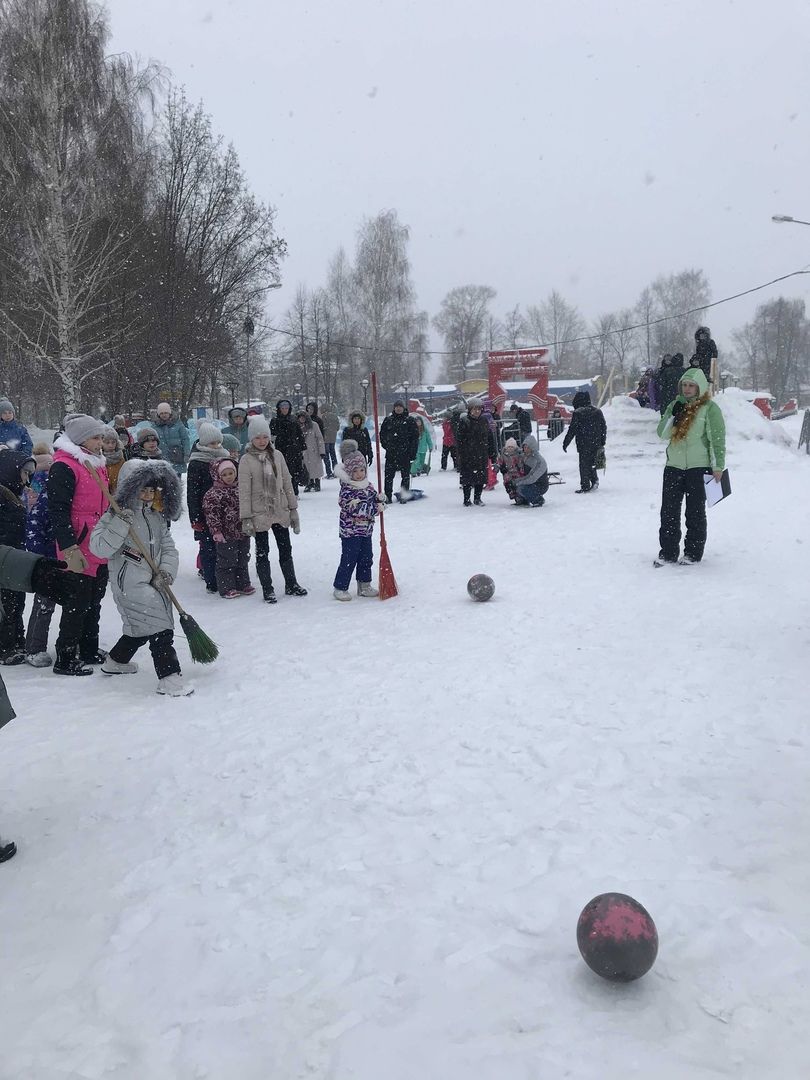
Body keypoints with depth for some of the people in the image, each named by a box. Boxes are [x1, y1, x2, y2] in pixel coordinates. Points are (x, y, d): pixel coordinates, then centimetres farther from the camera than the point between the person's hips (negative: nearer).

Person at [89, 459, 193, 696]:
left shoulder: (157, 517, 12)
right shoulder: (117, 515, -9)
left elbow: (168, 548, 10)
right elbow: (99, 548, -18)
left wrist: (166, 571, -7)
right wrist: (120, 524, -27)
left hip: (152, 582, 8)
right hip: (130, 582, -8)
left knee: (141, 628, 22)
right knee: (159, 627, -12)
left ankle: (115, 661, 45)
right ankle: (169, 678, -8)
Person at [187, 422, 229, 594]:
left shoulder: (223, 458, 9)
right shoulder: (196, 464, -10)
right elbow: (192, 493, -11)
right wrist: (195, 518, -15)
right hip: (205, 514, -5)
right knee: (209, 548, 1)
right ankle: (211, 583, 9)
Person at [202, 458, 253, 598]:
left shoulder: (240, 489, 10)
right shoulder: (213, 493, -12)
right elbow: (211, 513, -15)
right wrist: (216, 530, -20)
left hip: (242, 533, 7)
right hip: (226, 535, -7)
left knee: (242, 560, 15)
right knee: (226, 562, 1)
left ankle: (242, 584, 27)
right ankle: (226, 588, 10)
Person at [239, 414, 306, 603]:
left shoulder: (277, 456, 2)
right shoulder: (246, 460, -8)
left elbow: (287, 483, 8)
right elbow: (244, 491, -8)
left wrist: (293, 509, 8)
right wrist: (246, 518, -11)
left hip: (280, 511, 4)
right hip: (259, 514, -3)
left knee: (286, 550, 13)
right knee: (262, 553, 7)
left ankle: (291, 585, 27)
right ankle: (267, 590, 18)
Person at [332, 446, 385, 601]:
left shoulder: (368, 486, 8)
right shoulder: (347, 489, -17)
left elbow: (375, 506, 12)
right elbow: (356, 510, -26)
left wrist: (378, 500, -11)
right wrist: (374, 509, -23)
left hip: (366, 531, 8)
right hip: (350, 531, -8)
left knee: (366, 558, 14)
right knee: (349, 560, -3)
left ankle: (364, 586, 26)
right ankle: (340, 588, 8)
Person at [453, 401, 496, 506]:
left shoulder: (484, 420, 9)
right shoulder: (463, 421, -6)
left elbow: (490, 437, 13)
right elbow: (459, 439, -8)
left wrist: (492, 453, 9)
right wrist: (461, 453, -13)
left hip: (482, 455, 4)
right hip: (467, 456, -4)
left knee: (481, 477, 7)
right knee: (467, 477, 0)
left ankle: (477, 498, 20)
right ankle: (466, 499, 11)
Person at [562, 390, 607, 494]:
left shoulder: (578, 413, -11)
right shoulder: (598, 411, 8)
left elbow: (572, 430, -11)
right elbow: (604, 427, 14)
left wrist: (565, 443, -4)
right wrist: (603, 441, 22)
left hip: (583, 444, -6)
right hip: (596, 443, 6)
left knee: (584, 464, 1)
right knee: (592, 462, 19)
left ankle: (585, 486, 2)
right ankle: (594, 480, 7)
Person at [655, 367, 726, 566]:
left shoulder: (709, 408, -3)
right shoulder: (675, 405, 11)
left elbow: (717, 438, -6)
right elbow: (662, 433, 6)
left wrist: (718, 466, -11)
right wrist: (673, 416, -11)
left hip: (699, 467, -4)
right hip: (674, 466, 5)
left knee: (695, 511, 4)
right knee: (668, 510, 3)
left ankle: (693, 553, 12)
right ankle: (667, 551, 11)